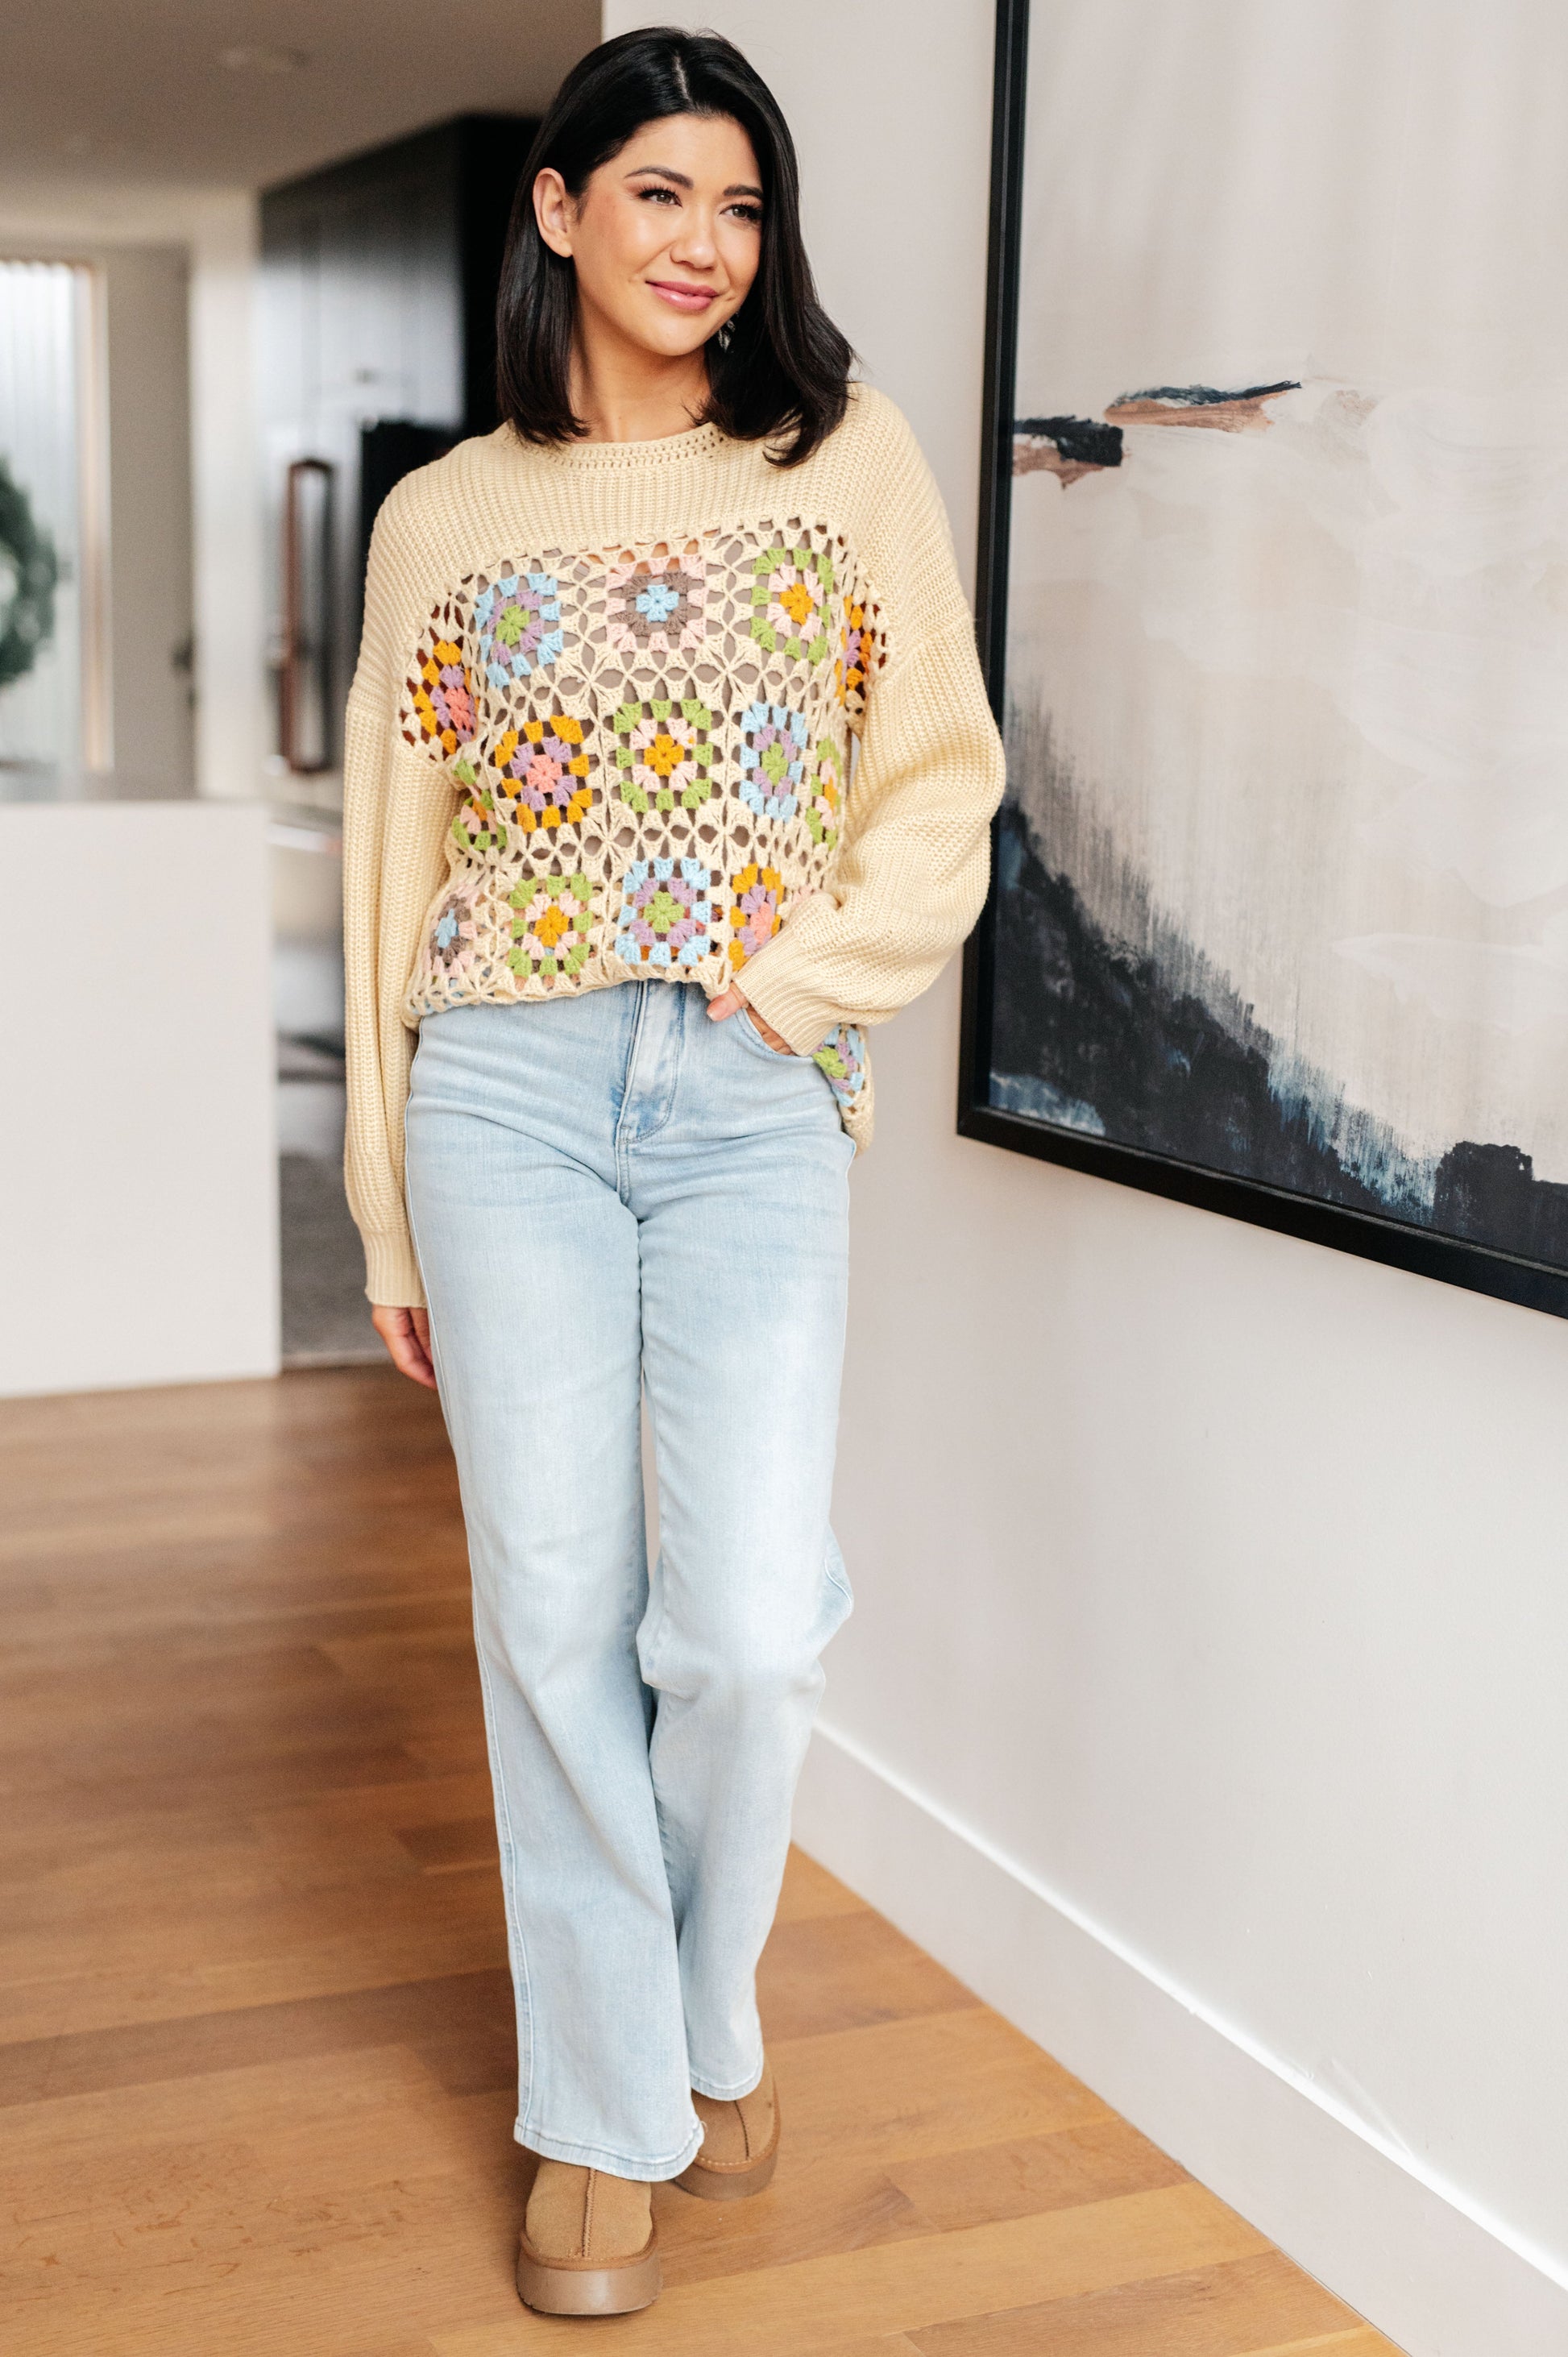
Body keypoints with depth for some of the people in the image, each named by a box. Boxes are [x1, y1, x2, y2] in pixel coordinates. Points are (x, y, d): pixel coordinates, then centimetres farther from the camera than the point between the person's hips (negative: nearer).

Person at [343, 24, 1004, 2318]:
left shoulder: (853, 459, 8)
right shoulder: (447, 517, 10)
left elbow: (944, 781, 8)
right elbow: (398, 857, 11)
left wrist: (809, 970, -9)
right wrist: (390, 1207, 9)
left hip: (755, 1103, -1)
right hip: (509, 1093, 1)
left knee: (745, 1625, -7)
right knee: (556, 1613, 3)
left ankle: (709, 1996, 25)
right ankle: (607, 2105, 21)